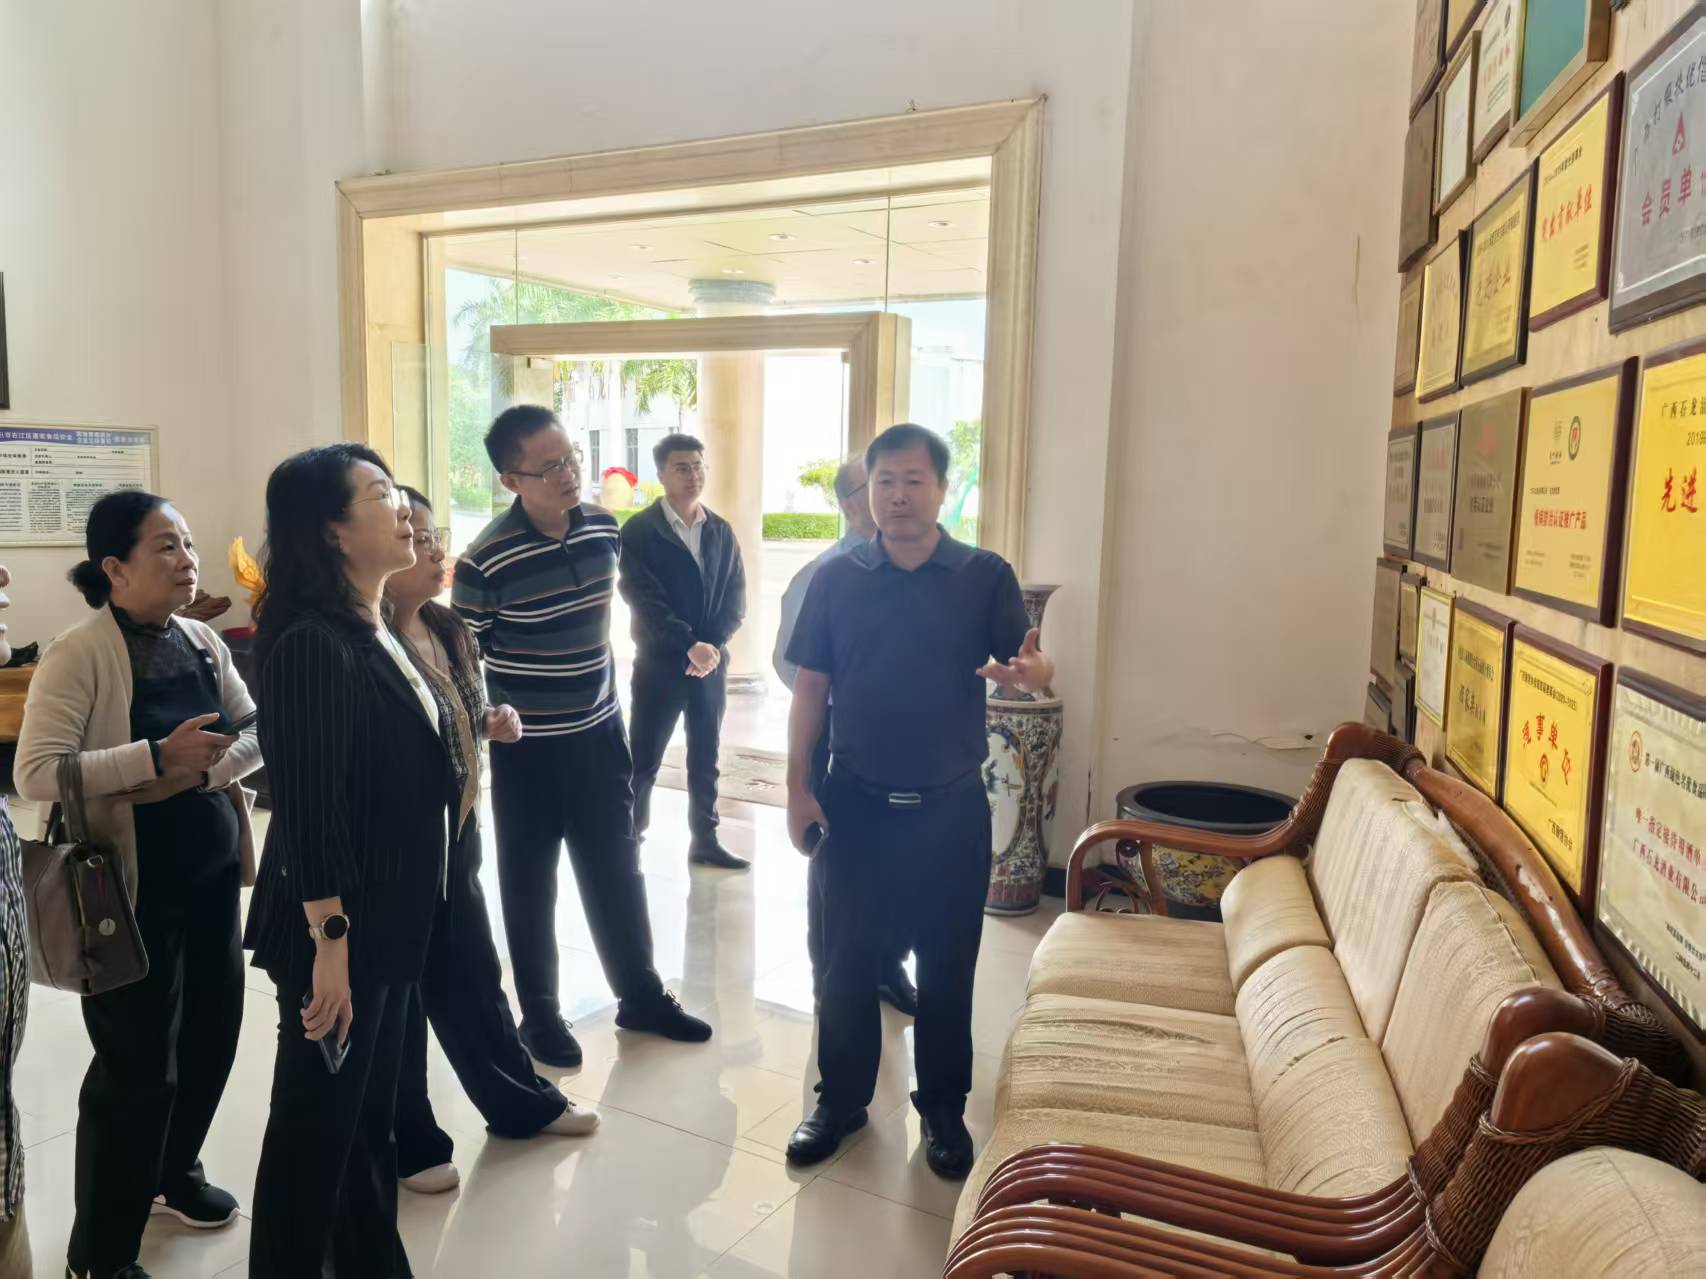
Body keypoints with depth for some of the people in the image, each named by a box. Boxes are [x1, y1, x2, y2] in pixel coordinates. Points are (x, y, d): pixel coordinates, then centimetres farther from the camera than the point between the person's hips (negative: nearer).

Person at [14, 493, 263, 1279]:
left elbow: (255, 735, 4)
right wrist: (157, 754, -29)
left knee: (212, 1032, 16)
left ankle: (172, 1173, 43)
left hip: (211, 873, 6)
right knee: (137, 1061, 2)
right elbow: (36, 774, -22)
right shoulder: (78, 655, -14)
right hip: (133, 886, -6)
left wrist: (199, 772, -15)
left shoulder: (202, 642, 5)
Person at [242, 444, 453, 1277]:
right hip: (337, 929, -9)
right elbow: (307, 809, -24)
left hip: (388, 920, 9)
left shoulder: (375, 634, 8)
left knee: (369, 1115, 22)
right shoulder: (312, 643, -21)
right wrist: (329, 942, -24)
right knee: (316, 1126, 8)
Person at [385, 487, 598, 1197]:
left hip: (457, 831, 7)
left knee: (472, 975, 22)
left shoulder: (449, 629, 5)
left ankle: (521, 1102, 39)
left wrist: (493, 722, -1)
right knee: (398, 994, 10)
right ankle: (407, 1144, 29)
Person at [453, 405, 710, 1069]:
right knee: (530, 884, 10)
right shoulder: (484, 562, -20)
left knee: (617, 869, 15)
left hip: (600, 732, 5)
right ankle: (540, 1014, 28)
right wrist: (483, 737, -8)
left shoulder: (604, 528, -3)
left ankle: (640, 994, 31)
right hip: (527, 748, -5)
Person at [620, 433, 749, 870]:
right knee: (643, 760, 1)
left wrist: (712, 645, -11)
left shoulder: (721, 531, 9)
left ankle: (705, 842, 21)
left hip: (711, 661, 4)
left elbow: (736, 598, 5)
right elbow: (644, 600, -14)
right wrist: (690, 646, -21)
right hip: (659, 662, -4)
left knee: (705, 759, 11)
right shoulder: (638, 531, -5)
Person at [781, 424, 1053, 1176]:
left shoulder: (986, 577, -3)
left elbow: (1031, 666, -7)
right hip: (855, 802, 1)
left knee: (947, 963, 10)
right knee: (847, 957, 11)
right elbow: (809, 689, 2)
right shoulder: (835, 579, 0)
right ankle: (841, 1098, 31)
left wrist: (1030, 671, -32)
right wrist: (798, 789, -2)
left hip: (951, 806, -1)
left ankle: (943, 1107, 29)